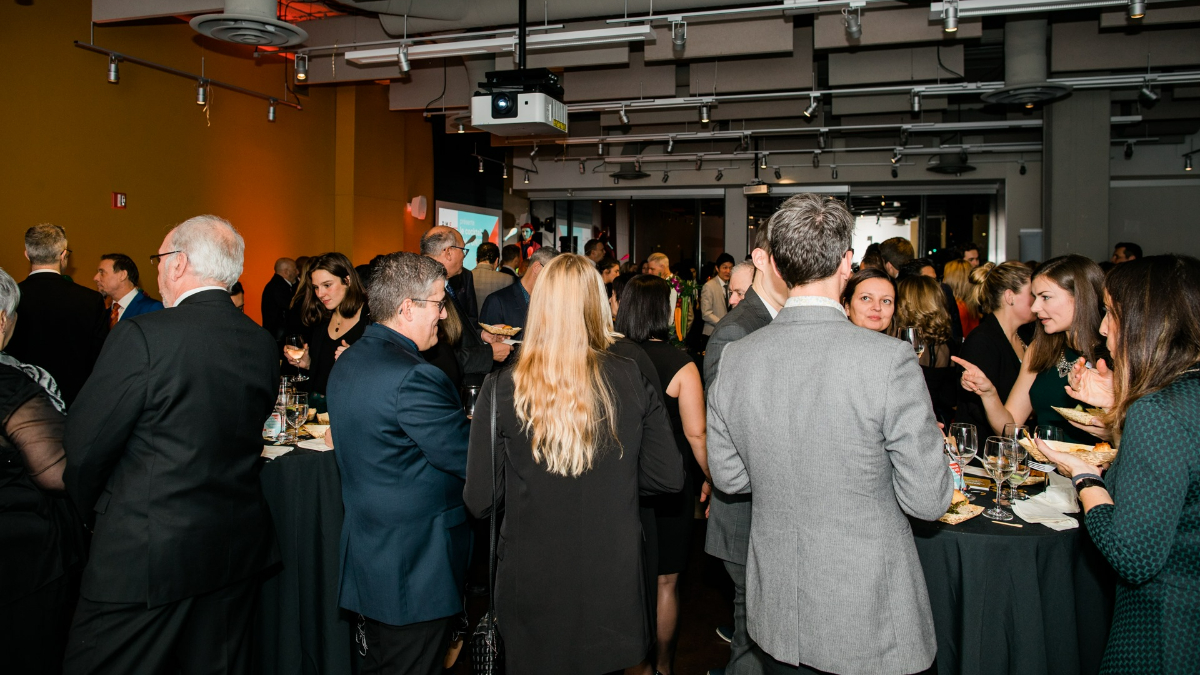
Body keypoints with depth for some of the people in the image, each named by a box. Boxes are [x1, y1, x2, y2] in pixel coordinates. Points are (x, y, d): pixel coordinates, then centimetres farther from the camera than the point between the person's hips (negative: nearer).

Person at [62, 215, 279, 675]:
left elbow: (84, 447, -12)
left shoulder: (142, 336, -17)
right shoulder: (263, 344, 0)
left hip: (143, 557, -6)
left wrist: (90, 507, 8)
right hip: (238, 548, 6)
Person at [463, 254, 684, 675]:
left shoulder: (501, 390, -15)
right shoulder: (633, 383, -11)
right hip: (615, 584, 2)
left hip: (533, 585, -1)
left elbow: (480, 501, -10)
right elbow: (669, 478, -4)